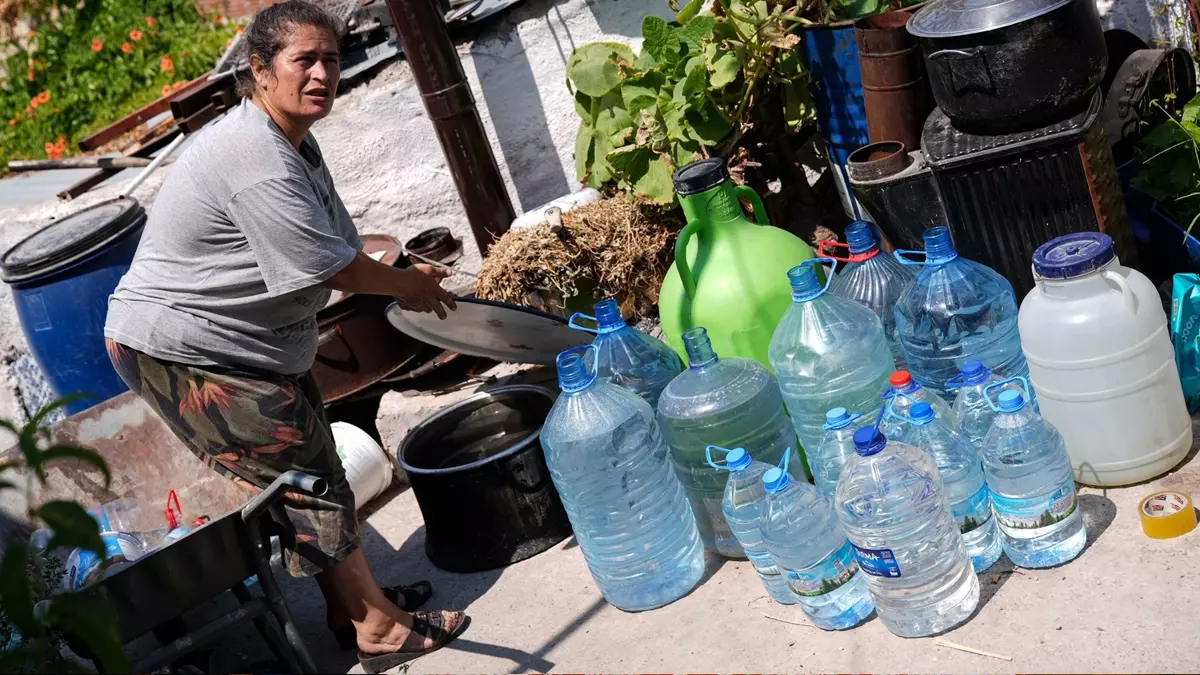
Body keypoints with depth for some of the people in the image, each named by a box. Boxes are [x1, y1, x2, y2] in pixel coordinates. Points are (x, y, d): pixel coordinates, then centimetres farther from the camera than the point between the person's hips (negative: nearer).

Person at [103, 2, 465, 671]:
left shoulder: (296, 141, 6)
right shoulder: (256, 160, -28)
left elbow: (340, 244, 15)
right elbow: (333, 268, -25)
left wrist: (406, 275, 2)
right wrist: (409, 284, -7)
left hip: (257, 339, 11)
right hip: (181, 349, -10)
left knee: (313, 462, 16)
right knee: (306, 478, -4)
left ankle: (351, 605, 31)